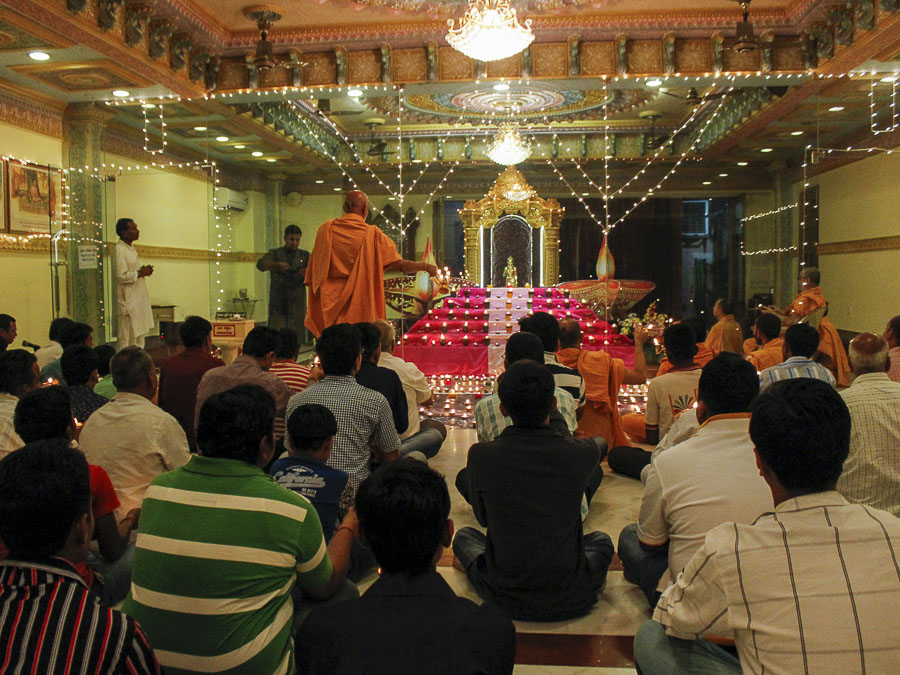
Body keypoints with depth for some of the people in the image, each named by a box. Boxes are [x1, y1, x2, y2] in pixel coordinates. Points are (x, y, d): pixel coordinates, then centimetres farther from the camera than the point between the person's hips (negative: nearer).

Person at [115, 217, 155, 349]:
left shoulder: (131, 248, 15)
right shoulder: (119, 250, -16)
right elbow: (122, 276, -23)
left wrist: (143, 271, 6)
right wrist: (140, 273, -12)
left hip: (139, 300, 10)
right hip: (128, 301, -10)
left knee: (140, 334, 15)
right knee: (128, 339, -5)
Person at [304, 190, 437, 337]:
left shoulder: (326, 228, 3)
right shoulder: (372, 234, -6)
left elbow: (315, 267, 10)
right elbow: (400, 265, -5)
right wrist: (425, 267, 9)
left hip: (330, 303, 3)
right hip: (360, 306, -2)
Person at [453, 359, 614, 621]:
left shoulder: (481, 455, -16)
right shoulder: (582, 454, -16)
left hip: (503, 599, 0)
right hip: (569, 601, 1)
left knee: (464, 536, 29)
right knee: (601, 540, 32)